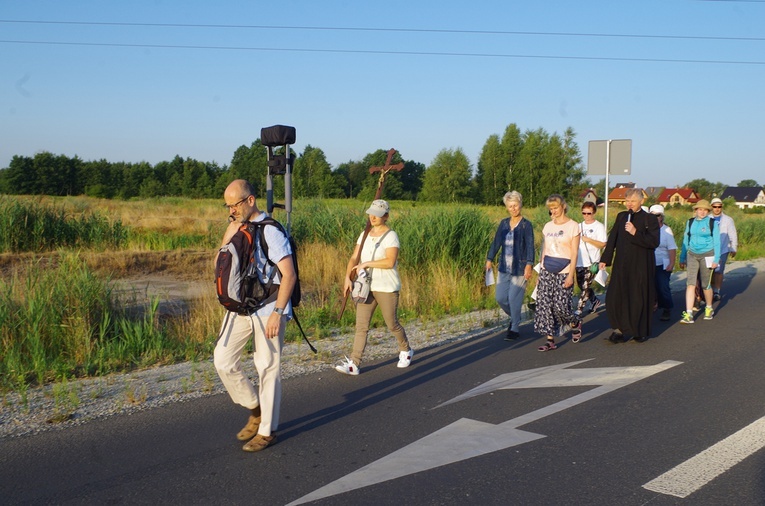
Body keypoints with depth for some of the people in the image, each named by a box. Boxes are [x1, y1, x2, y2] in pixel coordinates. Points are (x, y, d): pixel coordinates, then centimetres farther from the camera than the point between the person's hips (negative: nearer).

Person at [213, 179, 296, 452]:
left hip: (267, 309, -7)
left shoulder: (270, 231, -15)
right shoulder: (236, 229, 8)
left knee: (268, 368, 3)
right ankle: (255, 409, 24)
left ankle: (267, 431, 17)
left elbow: (289, 275, -18)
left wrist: (277, 312, -21)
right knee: (223, 359, 4)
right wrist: (229, 235, -10)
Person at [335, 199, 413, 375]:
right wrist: (348, 278, -11)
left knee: (392, 324, 9)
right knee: (361, 325, -2)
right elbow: (354, 259, 4)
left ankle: (406, 351, 36)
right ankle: (353, 364, -4)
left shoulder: (391, 236, -10)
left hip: (387, 288, -5)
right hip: (367, 287, 5)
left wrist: (366, 264, -18)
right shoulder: (364, 235, 9)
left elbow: (390, 262, -23)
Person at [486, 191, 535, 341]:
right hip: (504, 267, 5)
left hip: (519, 268, -5)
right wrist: (489, 259, 4)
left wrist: (529, 264, -24)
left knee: (514, 298, -2)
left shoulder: (526, 225, -6)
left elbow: (530, 246, -13)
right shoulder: (504, 223, 9)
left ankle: (515, 329, 13)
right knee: (500, 297, 6)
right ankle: (514, 317, 34)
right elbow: (496, 242, 12)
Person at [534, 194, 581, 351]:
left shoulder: (573, 226, -3)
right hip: (547, 271, 5)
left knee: (560, 305, -8)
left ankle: (575, 323, 25)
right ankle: (550, 340, 3)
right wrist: (540, 271, 10)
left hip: (563, 272, -5)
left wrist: (571, 275, -13)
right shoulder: (548, 226, 11)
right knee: (544, 304, -3)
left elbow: (574, 253, -7)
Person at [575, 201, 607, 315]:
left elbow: (603, 244, -11)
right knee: (581, 285, 14)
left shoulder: (599, 226, -4)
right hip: (579, 262, 7)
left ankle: (578, 311, -3)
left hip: (591, 263, -7)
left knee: (585, 287, -7)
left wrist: (588, 239, -18)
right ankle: (595, 301, 35)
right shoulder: (579, 226, 14)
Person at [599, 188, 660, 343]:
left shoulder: (650, 219, -3)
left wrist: (636, 233, -23)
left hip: (641, 266, -4)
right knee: (616, 296, -1)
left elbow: (654, 242, -14)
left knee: (639, 299, 3)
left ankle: (641, 331, 17)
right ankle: (619, 329, 10)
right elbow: (612, 239, 15)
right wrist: (605, 259, 11)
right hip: (621, 265, 4)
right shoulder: (621, 216, 11)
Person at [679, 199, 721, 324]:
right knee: (690, 283, -9)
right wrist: (682, 258, 13)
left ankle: (709, 309, 32)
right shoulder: (690, 222, 7)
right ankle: (689, 314, -12)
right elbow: (685, 241, 13)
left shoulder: (712, 223, -2)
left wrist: (716, 259, -6)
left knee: (705, 284, 7)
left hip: (707, 255, -2)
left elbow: (716, 242, 0)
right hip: (692, 255, 2)